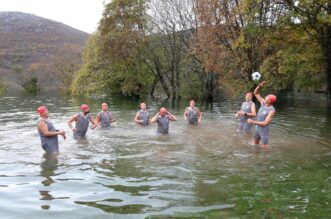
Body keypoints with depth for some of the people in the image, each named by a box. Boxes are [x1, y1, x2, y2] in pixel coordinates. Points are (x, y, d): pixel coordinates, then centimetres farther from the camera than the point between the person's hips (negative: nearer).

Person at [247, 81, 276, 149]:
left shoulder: (272, 111, -25)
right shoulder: (263, 103, -4)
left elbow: (265, 123, -30)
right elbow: (256, 93, 3)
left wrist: (252, 122, -27)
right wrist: (260, 86, -16)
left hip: (264, 130, -8)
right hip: (257, 128, 8)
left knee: (264, 147, -4)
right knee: (255, 144, 21)